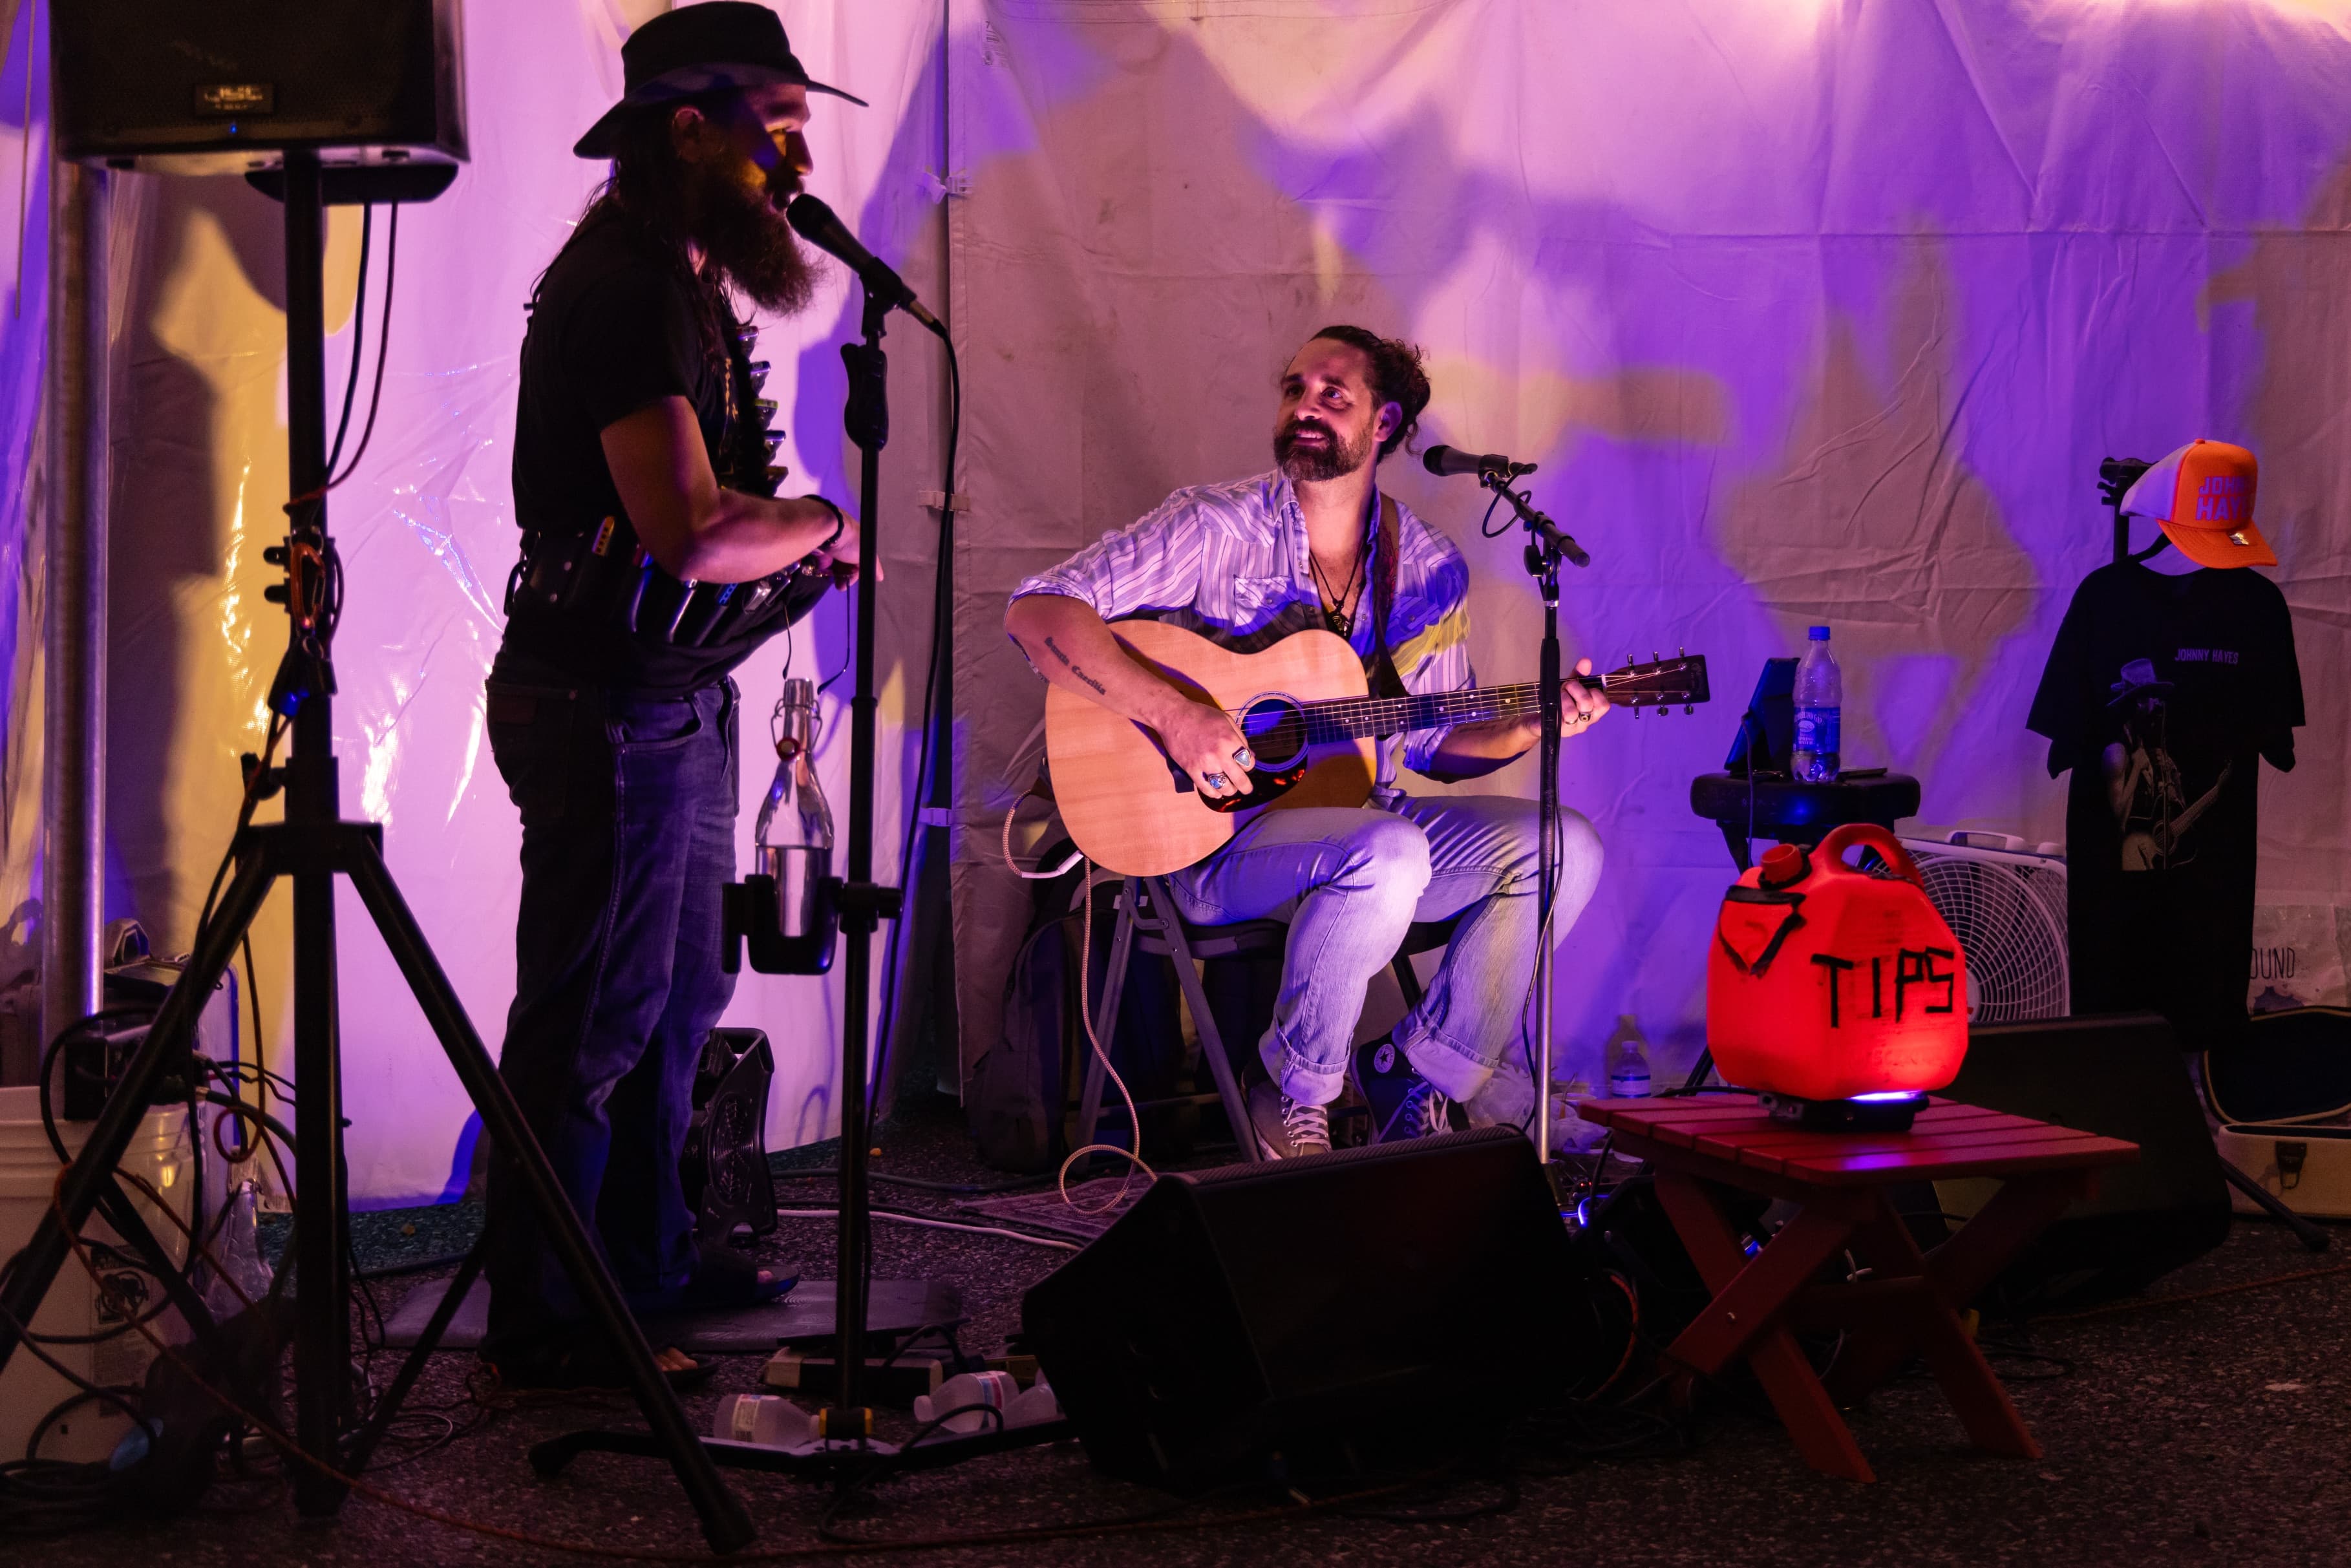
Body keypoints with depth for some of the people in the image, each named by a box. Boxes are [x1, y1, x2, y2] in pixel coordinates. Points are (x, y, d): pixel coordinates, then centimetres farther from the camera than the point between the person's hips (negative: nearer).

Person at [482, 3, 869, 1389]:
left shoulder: (680, 284, 14)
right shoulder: (623, 287, -21)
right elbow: (692, 533, -30)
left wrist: (795, 542, 4)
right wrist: (826, 524, -13)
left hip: (676, 700, 10)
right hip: (607, 706, -10)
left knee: (678, 999, 19)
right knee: (593, 1018, -2)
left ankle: (651, 1257, 33)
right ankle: (544, 1326, 8)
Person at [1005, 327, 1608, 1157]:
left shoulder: (1430, 569, 6)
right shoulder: (1217, 527, -9)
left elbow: (1439, 742, 14)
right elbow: (1038, 611, -17)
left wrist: (1531, 726, -6)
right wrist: (1174, 716, -26)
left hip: (1358, 816, 6)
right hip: (1214, 833, -6)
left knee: (1564, 846, -11)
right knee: (1389, 854, -35)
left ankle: (1420, 1076, 0)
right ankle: (1294, 1094, -13)